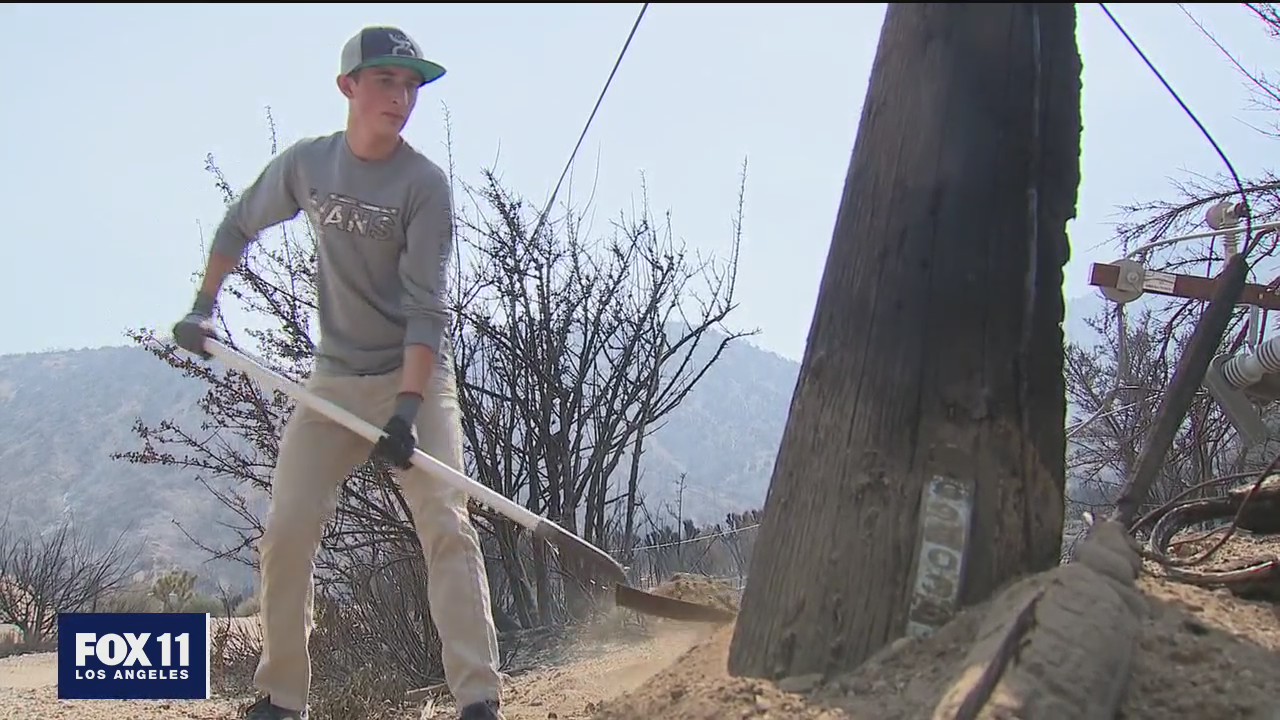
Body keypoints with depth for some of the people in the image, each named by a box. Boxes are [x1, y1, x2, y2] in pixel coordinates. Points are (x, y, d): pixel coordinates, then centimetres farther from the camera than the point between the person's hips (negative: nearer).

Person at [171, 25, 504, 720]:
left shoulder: (425, 183, -11)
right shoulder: (306, 163, 2)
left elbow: (425, 306, -18)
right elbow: (238, 225, 20)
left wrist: (407, 409, -28)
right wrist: (203, 306, 12)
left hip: (415, 377, -4)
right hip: (333, 380, 4)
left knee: (446, 527, -16)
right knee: (286, 533, 0)